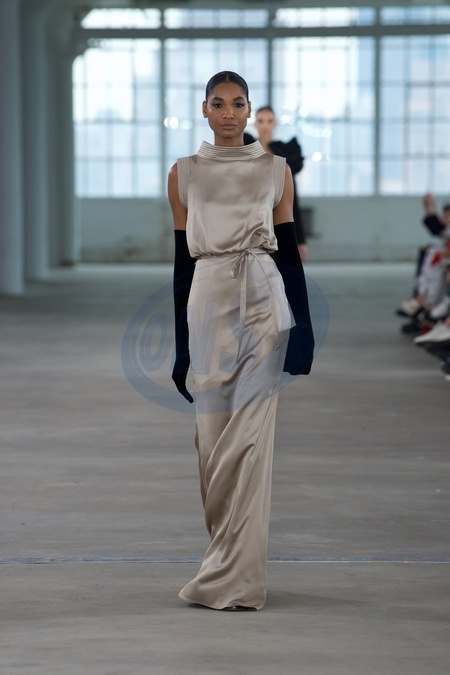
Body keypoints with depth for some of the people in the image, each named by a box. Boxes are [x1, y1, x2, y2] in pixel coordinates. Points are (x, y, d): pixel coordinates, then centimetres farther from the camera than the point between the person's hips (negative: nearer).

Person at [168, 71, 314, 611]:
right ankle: (233, 563, 16)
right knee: (212, 436, 3)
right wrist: (180, 342, 6)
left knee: (248, 435, -8)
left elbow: (289, 250, 7)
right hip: (208, 303, 2)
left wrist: (304, 326, -1)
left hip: (264, 303, -2)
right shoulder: (184, 174, 9)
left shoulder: (276, 171, 7)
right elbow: (181, 258, 9)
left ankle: (236, 579, -7)